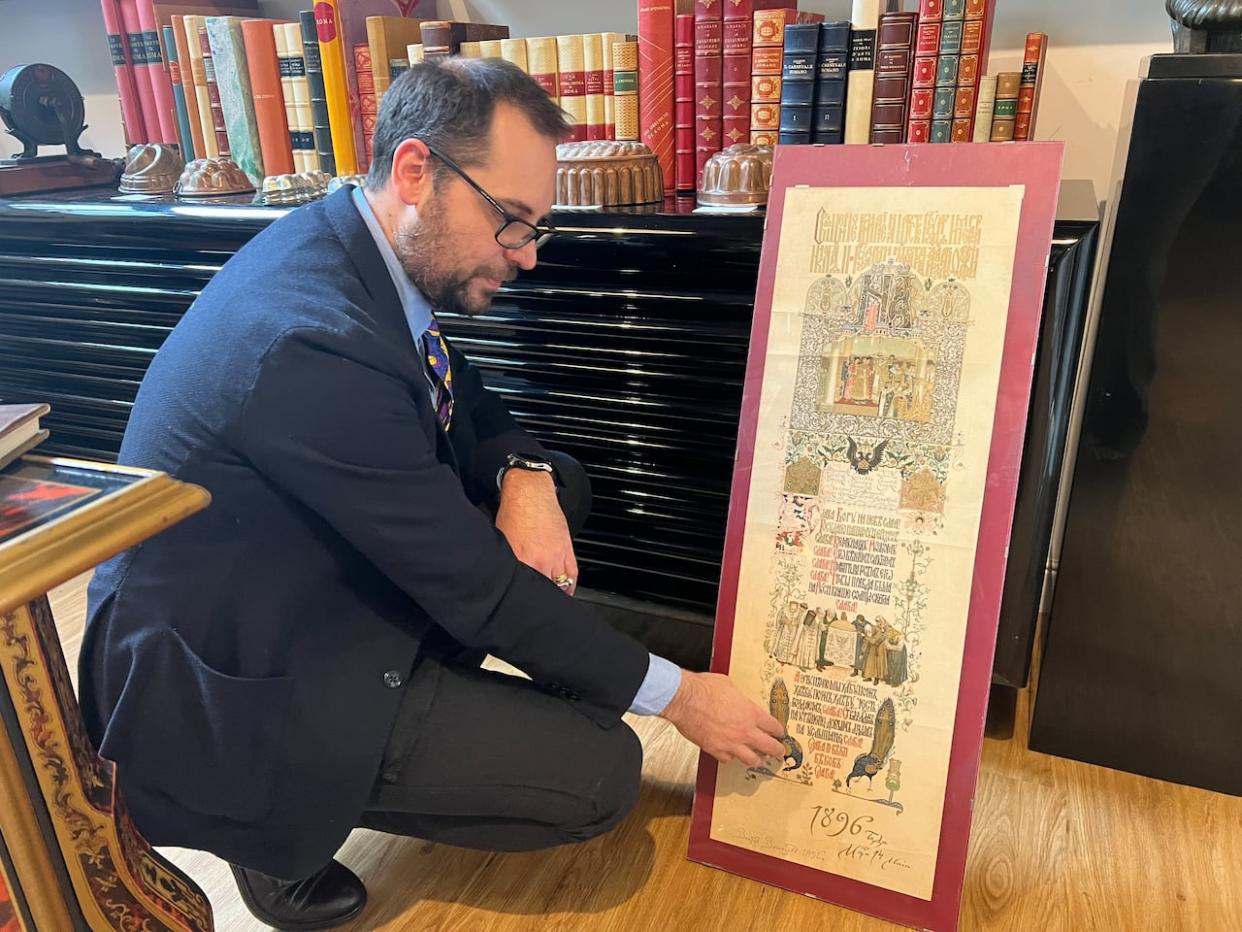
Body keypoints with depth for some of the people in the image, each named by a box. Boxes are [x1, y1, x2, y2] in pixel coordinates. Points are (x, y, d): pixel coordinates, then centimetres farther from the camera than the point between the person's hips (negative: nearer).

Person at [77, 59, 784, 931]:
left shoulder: (345, 242, -5)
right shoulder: (315, 338, -33)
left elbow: (464, 399, 9)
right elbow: (475, 584, -27)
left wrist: (523, 474, -15)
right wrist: (675, 693, -15)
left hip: (301, 589, 9)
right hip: (222, 689, -8)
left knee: (559, 482, 3)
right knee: (602, 773, -11)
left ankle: (424, 702, 11)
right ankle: (281, 829, 5)